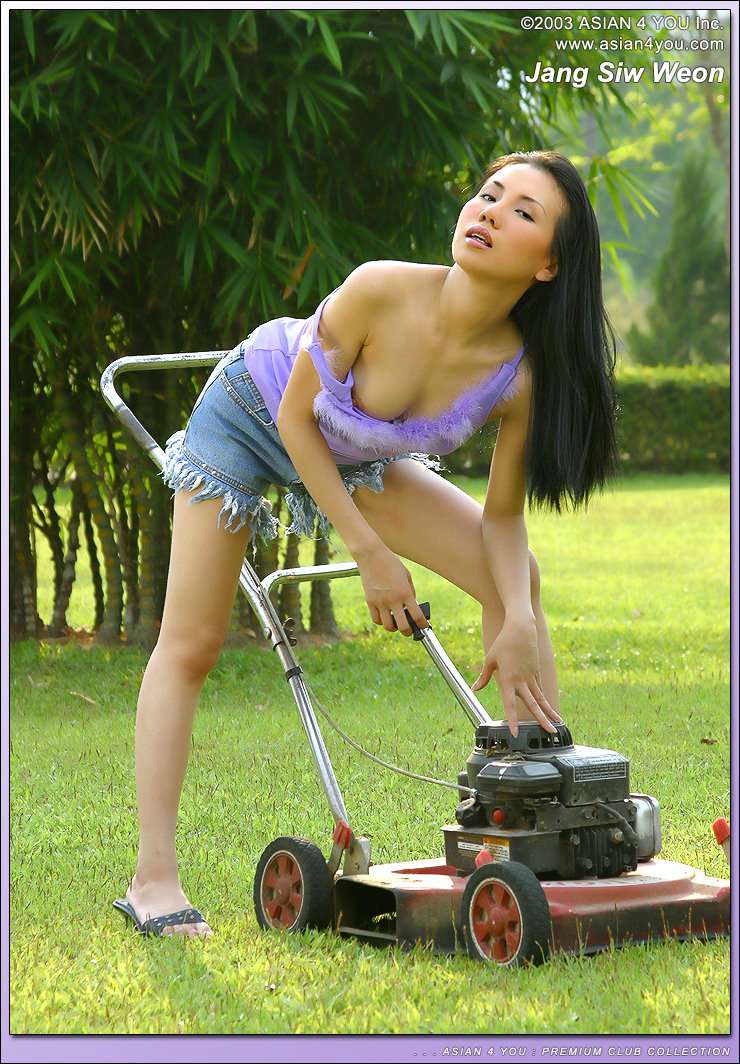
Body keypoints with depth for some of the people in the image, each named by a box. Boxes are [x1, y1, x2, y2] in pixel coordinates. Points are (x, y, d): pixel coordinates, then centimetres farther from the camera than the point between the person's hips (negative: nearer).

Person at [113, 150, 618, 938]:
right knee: (191, 645, -9)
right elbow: (296, 419, -23)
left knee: (513, 573, -5)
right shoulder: (381, 291, -38)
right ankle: (153, 879, -5)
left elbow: (502, 518, -13)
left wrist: (518, 621, -31)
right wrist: (371, 554, -21)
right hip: (251, 417, -4)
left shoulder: (522, 376, -27)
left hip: (354, 456, 4)